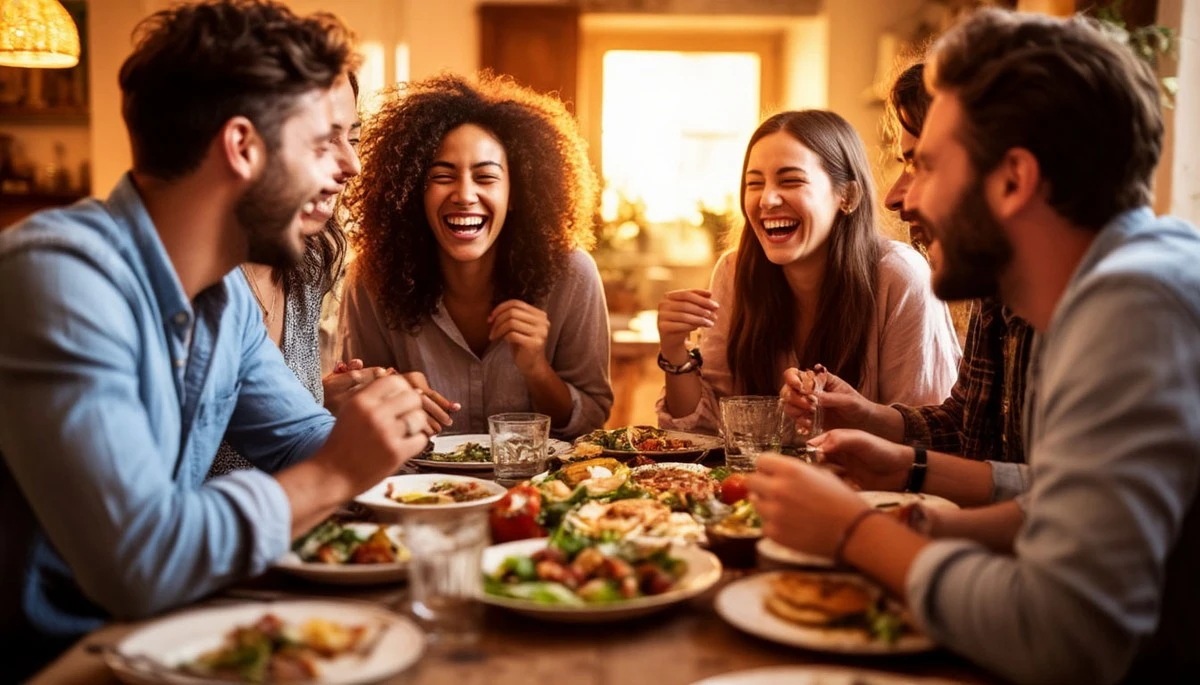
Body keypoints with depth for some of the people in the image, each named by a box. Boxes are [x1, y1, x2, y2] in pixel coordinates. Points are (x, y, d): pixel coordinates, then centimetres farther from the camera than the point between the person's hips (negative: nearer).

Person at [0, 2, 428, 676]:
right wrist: (334, 476, -19)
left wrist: (373, 429, -7)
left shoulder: (228, 293, 3)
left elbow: (301, 441, 14)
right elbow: (136, 559, -29)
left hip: (151, 633, 8)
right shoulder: (63, 273, -24)